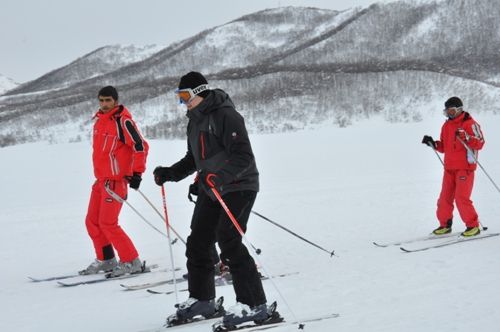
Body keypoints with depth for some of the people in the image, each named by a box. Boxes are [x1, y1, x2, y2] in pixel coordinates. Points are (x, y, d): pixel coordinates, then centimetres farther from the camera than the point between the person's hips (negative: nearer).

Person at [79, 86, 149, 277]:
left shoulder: (122, 120, -14)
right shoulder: (99, 120, 12)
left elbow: (140, 146, -17)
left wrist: (137, 173, -20)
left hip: (116, 180, -9)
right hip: (101, 179, 9)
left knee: (108, 224, -10)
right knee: (92, 221, 10)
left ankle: (132, 262, -2)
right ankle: (105, 260, 23)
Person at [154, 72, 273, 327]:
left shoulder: (225, 115, -17)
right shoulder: (195, 120, 14)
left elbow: (244, 157, -24)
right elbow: (193, 159, 23)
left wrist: (220, 176, -36)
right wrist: (170, 174, 9)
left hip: (238, 187, -9)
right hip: (210, 190, 9)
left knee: (229, 242, -16)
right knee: (198, 243, 8)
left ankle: (254, 304, -10)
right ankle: (201, 299, 23)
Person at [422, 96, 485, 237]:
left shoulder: (469, 124, -7)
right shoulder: (446, 126, 15)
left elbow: (480, 144, -14)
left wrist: (466, 137, -27)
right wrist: (433, 143, 4)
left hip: (465, 167, -7)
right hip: (449, 167, 7)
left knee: (462, 198, -12)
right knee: (445, 197, 6)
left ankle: (473, 226, -2)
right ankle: (445, 224, 19)